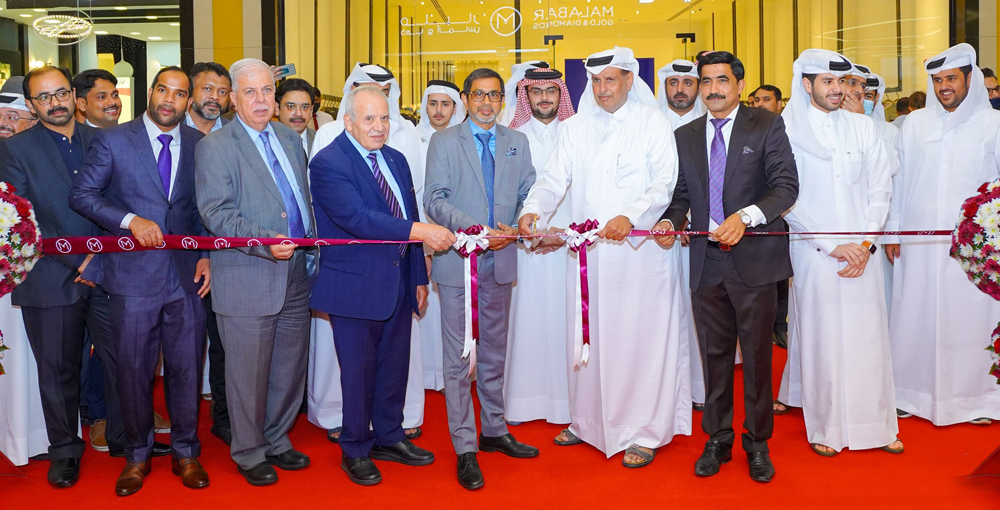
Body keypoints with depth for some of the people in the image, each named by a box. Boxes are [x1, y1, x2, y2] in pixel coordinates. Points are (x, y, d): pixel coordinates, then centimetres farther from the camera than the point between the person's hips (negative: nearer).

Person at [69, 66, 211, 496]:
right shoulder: (111, 141, 0)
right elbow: (81, 195, -1)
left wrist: (207, 255, 2)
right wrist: (130, 221, -15)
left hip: (186, 275, 2)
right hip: (133, 276, -2)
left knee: (186, 367, 8)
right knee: (134, 371, 7)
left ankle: (186, 453, 25)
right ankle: (137, 455, 26)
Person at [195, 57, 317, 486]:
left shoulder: (290, 138, 14)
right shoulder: (214, 147, -5)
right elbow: (215, 213, -14)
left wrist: (312, 249, 11)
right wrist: (265, 241, -26)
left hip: (295, 275, 6)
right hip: (247, 280, -6)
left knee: (290, 368, 15)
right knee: (249, 373, 5)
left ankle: (277, 441, 33)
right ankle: (250, 453, 23)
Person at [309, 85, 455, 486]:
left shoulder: (396, 160, 12)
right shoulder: (327, 163, -12)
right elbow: (357, 217, -26)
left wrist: (419, 276, 13)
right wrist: (420, 231, -31)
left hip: (398, 283, 7)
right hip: (356, 287, -6)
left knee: (394, 366, 16)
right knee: (359, 372, 6)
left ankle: (389, 437, 35)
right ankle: (355, 450, 25)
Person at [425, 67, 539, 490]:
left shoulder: (517, 142, 12)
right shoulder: (444, 142, 1)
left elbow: (528, 194, 9)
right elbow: (435, 201, -7)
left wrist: (513, 229, -10)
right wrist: (476, 230, -19)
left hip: (500, 262, 4)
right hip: (459, 261, -4)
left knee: (495, 352, 15)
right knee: (459, 358, -2)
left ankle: (494, 431, 29)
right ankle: (465, 449, 7)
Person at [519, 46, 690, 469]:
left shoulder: (653, 123, 2)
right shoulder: (576, 128, 13)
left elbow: (665, 182, -7)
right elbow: (554, 178, 6)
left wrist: (630, 216, -24)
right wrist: (533, 209, -14)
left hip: (641, 249, -3)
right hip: (588, 252, 4)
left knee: (641, 337, -1)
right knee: (588, 337, 10)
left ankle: (643, 431, 12)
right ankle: (589, 421, 26)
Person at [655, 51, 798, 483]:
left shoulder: (767, 126, 1)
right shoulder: (685, 136, 13)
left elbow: (786, 185, -8)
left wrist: (745, 216, -23)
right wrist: (669, 220, -6)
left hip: (754, 258, -3)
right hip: (706, 261, 3)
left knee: (756, 354, 5)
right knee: (714, 355, 11)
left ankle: (758, 443, 21)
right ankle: (717, 440, 24)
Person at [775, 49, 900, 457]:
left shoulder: (863, 127, 9)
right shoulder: (786, 131, -3)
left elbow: (880, 188, 9)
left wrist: (866, 243, -4)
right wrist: (832, 245, -10)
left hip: (862, 252, 3)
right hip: (813, 253, -3)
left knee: (869, 336, 5)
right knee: (821, 340, 1)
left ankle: (875, 424, 19)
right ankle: (825, 427, 15)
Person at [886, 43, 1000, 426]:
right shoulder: (914, 124, 9)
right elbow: (899, 180, 11)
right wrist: (892, 230, 7)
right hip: (919, 242, 2)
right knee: (915, 315, 4)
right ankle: (910, 392, 16)